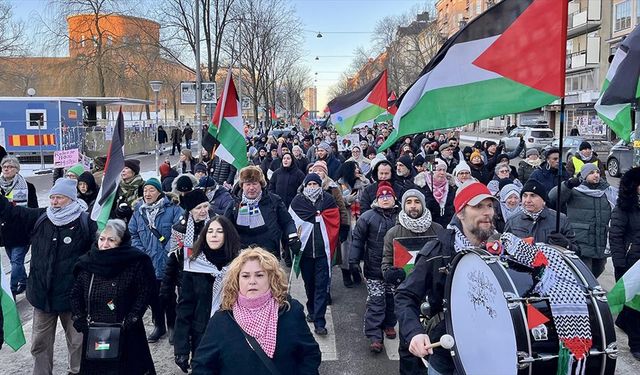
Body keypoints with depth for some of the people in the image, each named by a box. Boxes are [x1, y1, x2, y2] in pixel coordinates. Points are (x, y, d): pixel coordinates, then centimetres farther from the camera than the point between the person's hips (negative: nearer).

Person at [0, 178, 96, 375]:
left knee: (77, 341, 11)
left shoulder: (85, 221, -10)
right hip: (42, 293, 4)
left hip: (72, 295, -4)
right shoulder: (39, 218, 4)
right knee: (40, 342, 18)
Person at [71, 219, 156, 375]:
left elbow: (144, 294, -10)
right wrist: (79, 319, 0)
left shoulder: (135, 263, -11)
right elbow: (76, 294, 10)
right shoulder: (86, 263, 1)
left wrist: (131, 320, -16)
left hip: (125, 335, -3)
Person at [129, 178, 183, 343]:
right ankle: (158, 325, 31)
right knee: (153, 295, 14)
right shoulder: (138, 212, 8)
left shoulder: (172, 210, -7)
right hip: (147, 264, 4)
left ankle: (172, 326, 24)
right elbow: (133, 234, 11)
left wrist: (169, 249, -18)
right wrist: (140, 252, -2)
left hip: (167, 263, -4)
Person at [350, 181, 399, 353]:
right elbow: (358, 239, -3)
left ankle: (389, 324, 38)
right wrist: (353, 260, -8)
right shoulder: (368, 217, -5)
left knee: (392, 298, 16)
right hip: (374, 268, -3)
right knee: (376, 301, -5)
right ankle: (374, 336, 0)